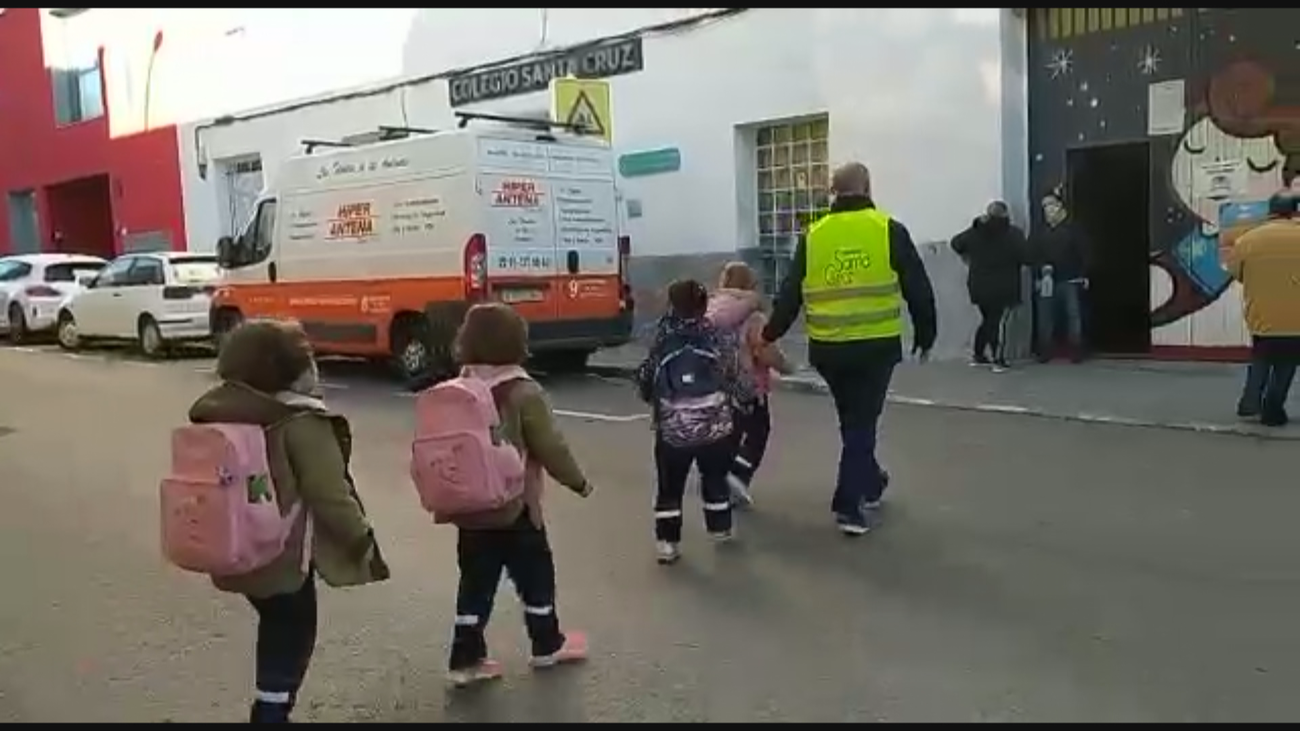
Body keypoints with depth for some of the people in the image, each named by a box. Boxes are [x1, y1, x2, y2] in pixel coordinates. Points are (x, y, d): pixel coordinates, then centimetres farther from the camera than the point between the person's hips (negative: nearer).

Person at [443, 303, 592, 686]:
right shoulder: (525, 393, -17)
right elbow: (551, 447, -14)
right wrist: (578, 481, 1)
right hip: (515, 509, -5)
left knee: (474, 583, 12)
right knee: (535, 576, 14)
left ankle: (466, 659, 15)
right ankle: (547, 645, 29)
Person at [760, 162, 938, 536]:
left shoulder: (814, 235, 3)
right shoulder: (888, 229, -3)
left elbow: (790, 294, 6)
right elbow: (917, 287, -1)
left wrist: (770, 336, 17)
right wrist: (925, 333, 12)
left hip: (827, 349, 3)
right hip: (876, 346, -3)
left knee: (852, 418, 22)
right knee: (862, 422, 5)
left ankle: (869, 482, 39)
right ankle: (850, 506, 4)